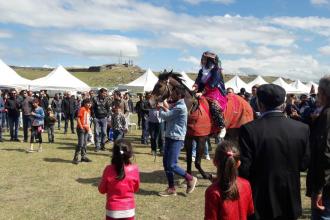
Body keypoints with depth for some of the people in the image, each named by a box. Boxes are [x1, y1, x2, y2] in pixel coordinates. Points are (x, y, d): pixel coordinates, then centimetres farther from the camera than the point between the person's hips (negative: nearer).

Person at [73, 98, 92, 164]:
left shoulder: (88, 110, 13)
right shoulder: (82, 109, -12)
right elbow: (78, 118, -17)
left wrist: (88, 127, 11)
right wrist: (81, 127, -18)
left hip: (86, 129, 8)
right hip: (81, 129, -8)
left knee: (84, 144, 14)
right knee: (80, 144, -10)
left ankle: (84, 157, 22)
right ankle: (75, 158, -3)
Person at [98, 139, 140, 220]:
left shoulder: (109, 170, -16)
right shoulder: (134, 169, -13)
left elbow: (102, 190, -2)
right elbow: (136, 189, 3)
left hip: (113, 210, -1)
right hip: (129, 210, 1)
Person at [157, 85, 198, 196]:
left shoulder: (180, 107, -18)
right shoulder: (175, 105, 15)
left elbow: (165, 116, -14)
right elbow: (168, 116, 13)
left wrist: (161, 109, 5)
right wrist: (165, 108, -3)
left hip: (176, 139, -10)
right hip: (169, 137, 10)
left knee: (172, 165, -9)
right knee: (166, 163, 10)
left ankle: (190, 179, 12)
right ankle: (171, 188, 20)